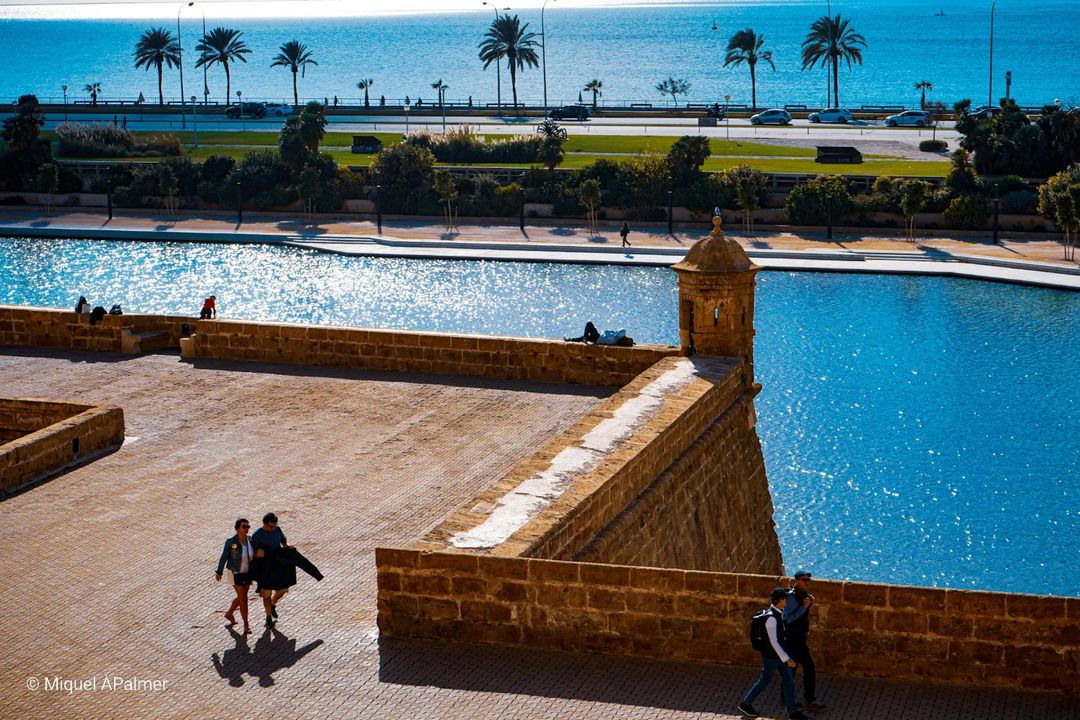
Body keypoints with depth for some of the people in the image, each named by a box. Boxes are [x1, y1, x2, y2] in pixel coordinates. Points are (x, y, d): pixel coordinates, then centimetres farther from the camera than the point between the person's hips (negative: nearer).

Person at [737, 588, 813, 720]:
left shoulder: (777, 612, 1)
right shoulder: (771, 618, -29)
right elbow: (773, 642, -30)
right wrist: (787, 659, -32)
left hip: (780, 653, 9)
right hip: (771, 656, -9)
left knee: (789, 681, 10)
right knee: (764, 681, 8)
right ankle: (746, 704, 27)